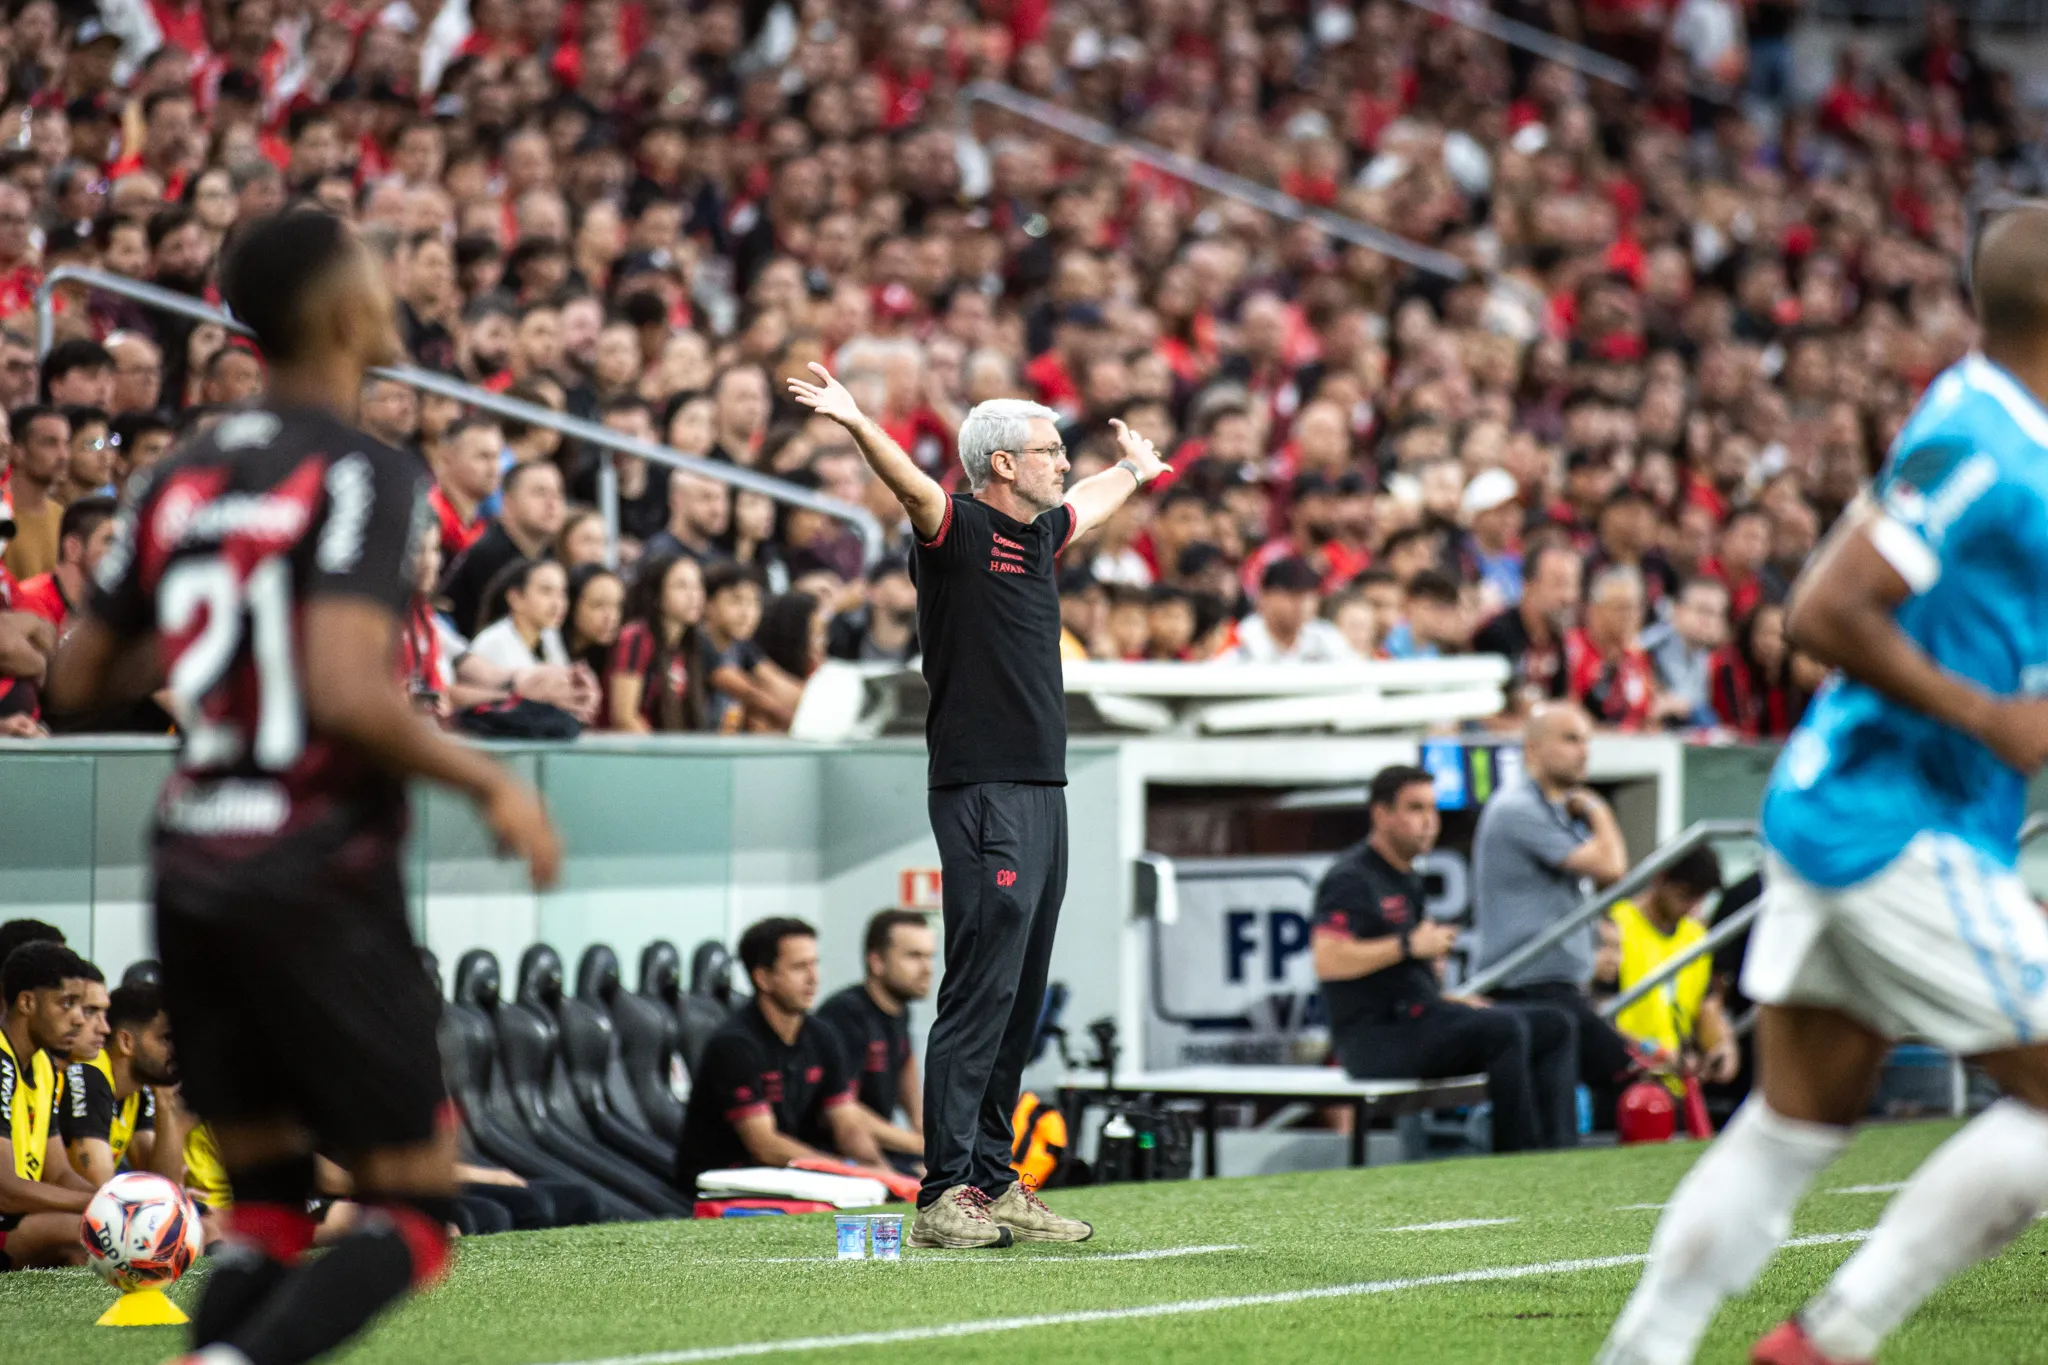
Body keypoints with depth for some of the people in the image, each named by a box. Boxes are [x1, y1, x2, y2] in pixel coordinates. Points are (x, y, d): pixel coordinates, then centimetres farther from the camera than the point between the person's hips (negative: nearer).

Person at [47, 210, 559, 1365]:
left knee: (265, 1214, 16)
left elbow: (78, 684, 14)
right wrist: (492, 785, -11)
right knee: (414, 1213, 1)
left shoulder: (184, 477, 9)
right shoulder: (367, 476, -11)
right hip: (319, 881, -7)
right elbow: (345, 692, -23)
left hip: (192, 875, 7)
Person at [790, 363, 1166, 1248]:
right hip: (983, 796, -9)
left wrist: (1134, 468, 60)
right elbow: (913, 487, -28)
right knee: (979, 993, -11)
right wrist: (855, 425, -47)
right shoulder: (958, 530, -7)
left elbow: (1092, 501, 41)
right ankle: (943, 1197, -11)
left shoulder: (1038, 533, 17)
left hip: (1041, 793, 9)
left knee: (1020, 1000, 10)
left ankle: (994, 1184, 14)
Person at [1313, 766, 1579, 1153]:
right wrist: (1409, 946, -20)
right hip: (1375, 1037, -10)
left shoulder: (1407, 879, 21)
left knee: (1555, 1026, 2)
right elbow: (1328, 961, -24)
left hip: (1417, 1020, 10)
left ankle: (1557, 1153, -12)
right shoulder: (1351, 880, -10)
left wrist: (1448, 1000, 16)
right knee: (1505, 1030, -29)